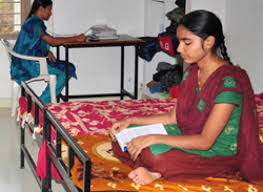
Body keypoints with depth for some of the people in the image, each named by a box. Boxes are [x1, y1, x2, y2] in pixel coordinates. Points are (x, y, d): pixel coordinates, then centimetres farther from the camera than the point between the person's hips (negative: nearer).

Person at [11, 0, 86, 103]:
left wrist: (48, 52, 0)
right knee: (65, 70, -9)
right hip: (29, 64, -10)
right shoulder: (35, 23, -18)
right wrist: (76, 38, -15)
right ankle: (43, 102, -4)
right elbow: (52, 41, -21)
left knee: (64, 66, 10)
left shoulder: (32, 21, 14)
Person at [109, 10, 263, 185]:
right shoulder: (192, 72, 4)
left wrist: (153, 138, -27)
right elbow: (174, 117, 13)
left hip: (219, 154, -9)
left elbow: (205, 141, -25)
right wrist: (131, 121, 2)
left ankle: (158, 172, -7)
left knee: (152, 153, -35)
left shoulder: (229, 80, -23)